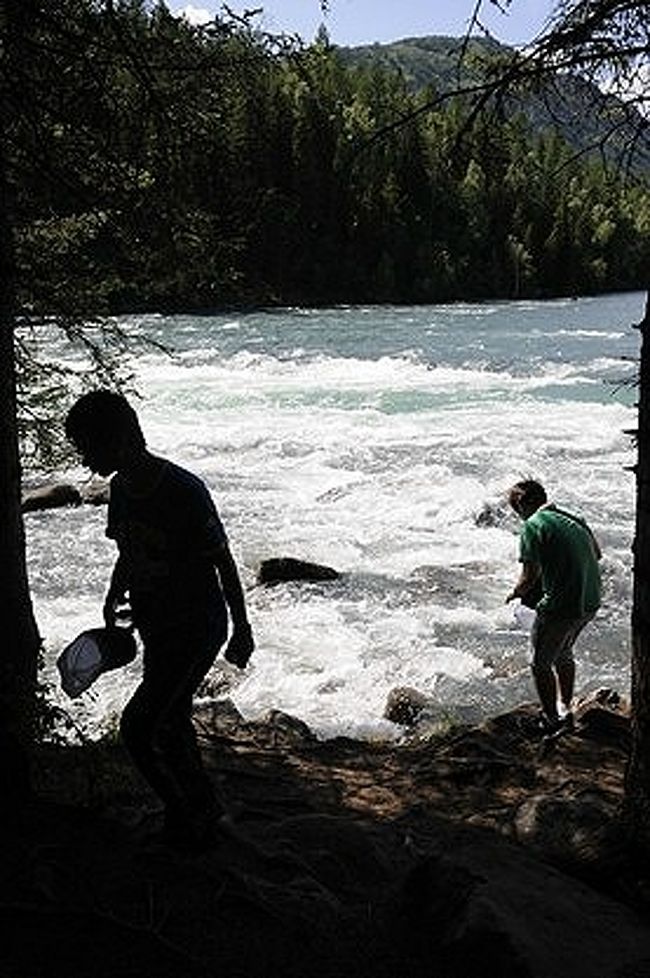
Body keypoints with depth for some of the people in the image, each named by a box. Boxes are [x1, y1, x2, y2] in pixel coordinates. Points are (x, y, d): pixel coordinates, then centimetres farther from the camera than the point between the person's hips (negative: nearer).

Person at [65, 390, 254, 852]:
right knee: (171, 723, 20)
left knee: (137, 727, -8)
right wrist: (114, 597, -1)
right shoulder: (121, 489, 1)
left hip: (198, 628, -8)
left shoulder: (184, 492, -24)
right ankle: (205, 810, 40)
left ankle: (186, 818, 13)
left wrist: (243, 630, -9)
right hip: (157, 627, 8)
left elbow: (224, 564, -16)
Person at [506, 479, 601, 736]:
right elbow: (597, 553, 22)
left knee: (541, 664, 12)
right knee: (563, 655, 28)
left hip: (560, 606, -8)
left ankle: (552, 720, 20)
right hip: (590, 601, 8)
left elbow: (530, 576, -18)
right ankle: (565, 709, 37)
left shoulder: (533, 525, -14)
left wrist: (515, 593, 2)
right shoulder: (573, 519, 9)